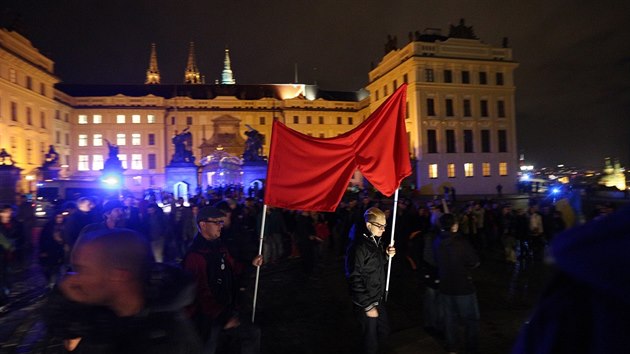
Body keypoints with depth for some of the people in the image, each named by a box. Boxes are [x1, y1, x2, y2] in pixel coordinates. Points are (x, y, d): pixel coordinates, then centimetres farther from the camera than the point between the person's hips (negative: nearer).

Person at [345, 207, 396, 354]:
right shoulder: (358, 246, -24)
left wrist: (386, 255, -4)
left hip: (378, 298, 8)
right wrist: (368, 306, -18)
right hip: (366, 302, -8)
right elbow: (355, 279, -23)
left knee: (384, 330, 21)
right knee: (370, 338, 10)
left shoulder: (376, 241, 3)